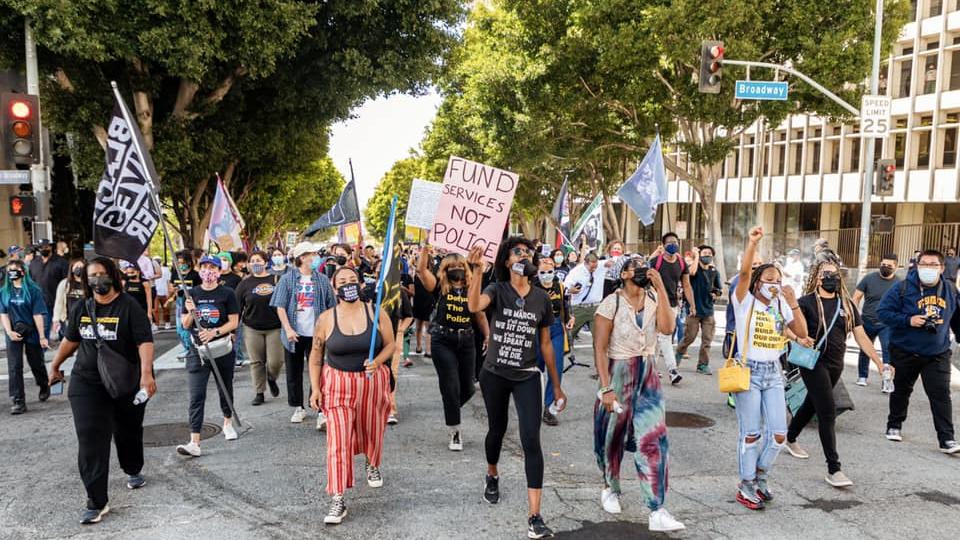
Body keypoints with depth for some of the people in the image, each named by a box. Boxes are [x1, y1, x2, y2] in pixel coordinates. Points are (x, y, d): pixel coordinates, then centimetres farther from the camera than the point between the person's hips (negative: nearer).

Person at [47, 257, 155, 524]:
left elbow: (145, 341, -21)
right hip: (87, 384, 3)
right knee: (90, 440, -7)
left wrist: (146, 373, -34)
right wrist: (55, 365, 27)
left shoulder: (130, 306, -13)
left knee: (128, 432, 17)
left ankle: (133, 471, 46)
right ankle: (97, 502, -5)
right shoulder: (80, 309, 3)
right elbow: (70, 339, 19)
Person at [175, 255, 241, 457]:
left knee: (225, 389, 16)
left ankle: (228, 423, 42)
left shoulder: (227, 293, -2)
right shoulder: (192, 294, 6)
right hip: (197, 351, 1)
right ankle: (194, 442, -11)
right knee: (196, 396, -8)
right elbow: (185, 325, 7)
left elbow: (234, 322, -6)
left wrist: (214, 332, -20)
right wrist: (190, 312, -14)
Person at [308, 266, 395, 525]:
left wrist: (377, 361, -20)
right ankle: (337, 501, -4)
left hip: (372, 382, 1)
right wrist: (315, 388, -3)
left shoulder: (376, 313, -7)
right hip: (338, 383, -1)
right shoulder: (326, 319, -6)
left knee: (372, 431, 19)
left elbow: (390, 345, 0)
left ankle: (372, 466, 52)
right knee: (338, 439, -9)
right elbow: (316, 355, 3)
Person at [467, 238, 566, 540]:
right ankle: (492, 476, 52)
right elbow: (474, 306, -31)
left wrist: (557, 386, 8)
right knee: (497, 429, 19)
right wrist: (477, 270, -40)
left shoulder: (541, 298, -1)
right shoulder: (497, 290, -8)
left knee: (531, 440, -11)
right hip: (494, 374, 0)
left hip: (527, 377, 1)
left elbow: (545, 344, 6)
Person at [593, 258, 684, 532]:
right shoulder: (611, 303, -11)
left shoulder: (654, 298, 0)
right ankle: (610, 488, 37)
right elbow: (599, 348, -13)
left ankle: (657, 512, -5)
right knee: (612, 438, 12)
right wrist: (606, 388, -18)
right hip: (618, 374, -3)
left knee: (654, 440, -6)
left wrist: (660, 287, -18)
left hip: (648, 376, 3)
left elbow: (667, 327, -18)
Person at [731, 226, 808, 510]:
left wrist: (793, 304, -11)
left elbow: (802, 333, -1)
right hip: (748, 371, -5)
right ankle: (746, 487, 16)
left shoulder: (781, 306, 7)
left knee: (779, 434, 3)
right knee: (751, 434, 1)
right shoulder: (746, 302, -6)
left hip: (773, 373, 5)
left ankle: (759, 477, 26)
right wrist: (752, 243, -31)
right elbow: (744, 273, -23)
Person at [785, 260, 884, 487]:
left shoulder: (847, 304, 7)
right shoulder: (807, 302, -8)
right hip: (814, 363, -6)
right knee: (828, 411, -11)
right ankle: (833, 468, -7)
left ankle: (791, 439, 44)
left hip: (836, 365, 6)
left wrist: (879, 363, 0)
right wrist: (799, 338, -38)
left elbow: (861, 336, 6)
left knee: (811, 404, 21)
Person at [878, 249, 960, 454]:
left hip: (938, 354, 2)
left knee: (941, 394, -5)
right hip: (904, 352, -1)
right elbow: (883, 312, -12)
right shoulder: (903, 288, -11)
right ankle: (894, 426, 31)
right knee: (901, 391, 14)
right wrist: (908, 320, -22)